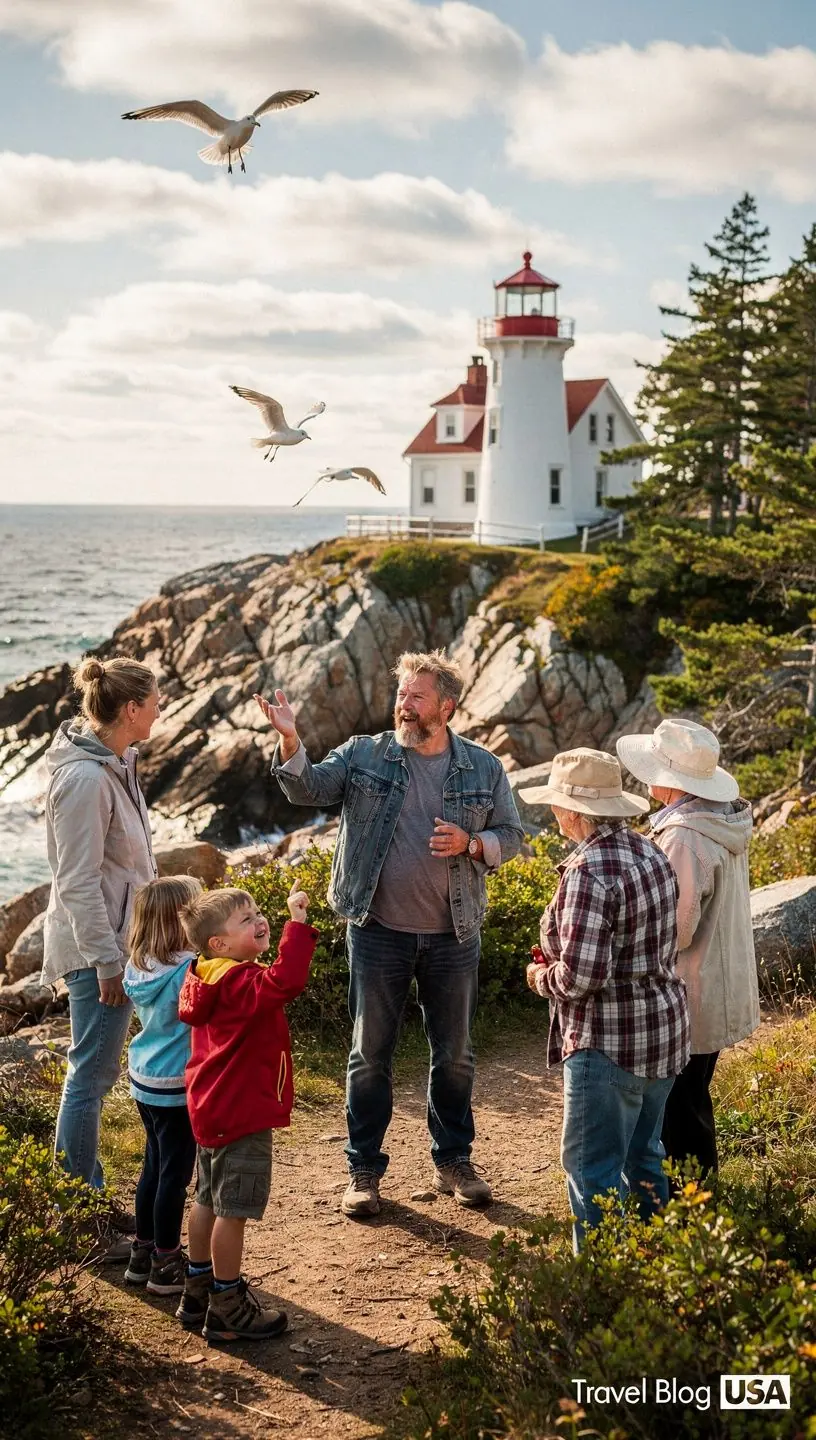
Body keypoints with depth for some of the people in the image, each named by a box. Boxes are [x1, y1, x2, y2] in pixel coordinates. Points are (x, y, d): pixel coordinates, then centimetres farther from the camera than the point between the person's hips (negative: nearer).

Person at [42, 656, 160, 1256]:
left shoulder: (114, 763, 7)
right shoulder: (86, 778, -23)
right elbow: (78, 882, -22)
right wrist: (108, 963, -20)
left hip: (115, 938, 10)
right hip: (97, 946, -10)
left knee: (95, 1073, 18)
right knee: (91, 1076, -1)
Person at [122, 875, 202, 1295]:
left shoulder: (138, 967, 0)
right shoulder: (189, 969, -23)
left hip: (144, 1079, 8)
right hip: (177, 1087, -8)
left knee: (154, 1165, 21)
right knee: (175, 1173, 5)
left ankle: (143, 1253, 32)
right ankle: (165, 1264, 16)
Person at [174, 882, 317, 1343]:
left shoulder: (215, 979, 6)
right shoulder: (241, 983, -24)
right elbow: (286, 981, -43)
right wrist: (298, 923, -42)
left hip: (213, 1109, 10)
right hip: (242, 1114, -10)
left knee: (209, 1201, 20)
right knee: (233, 1211, 1)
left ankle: (198, 1295, 33)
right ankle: (227, 1309, 11)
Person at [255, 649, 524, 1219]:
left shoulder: (484, 768, 2)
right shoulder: (363, 755, -1)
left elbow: (511, 836, 6)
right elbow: (308, 789, -13)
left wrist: (469, 842, -14)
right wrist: (291, 742, -30)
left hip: (453, 937, 1)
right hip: (378, 932, -1)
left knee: (455, 1055, 13)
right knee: (370, 1054, 7)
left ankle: (454, 1162, 30)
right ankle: (365, 1170, 20)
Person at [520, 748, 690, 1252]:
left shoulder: (589, 871, -22)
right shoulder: (651, 853, 5)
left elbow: (581, 975, -27)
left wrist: (542, 976, -5)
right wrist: (560, 959, 14)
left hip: (609, 1043, -9)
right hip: (666, 1029, 9)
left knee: (594, 1169, 3)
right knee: (644, 1157, 22)